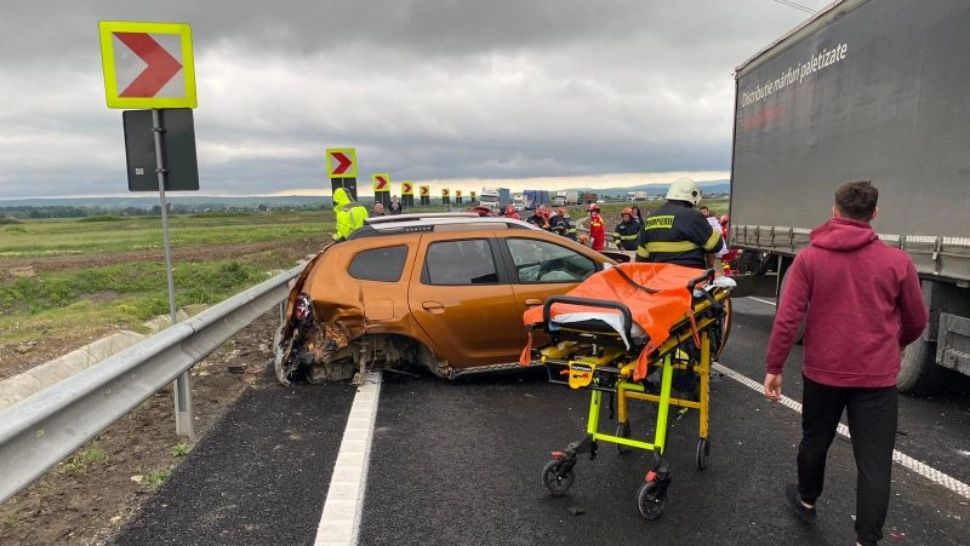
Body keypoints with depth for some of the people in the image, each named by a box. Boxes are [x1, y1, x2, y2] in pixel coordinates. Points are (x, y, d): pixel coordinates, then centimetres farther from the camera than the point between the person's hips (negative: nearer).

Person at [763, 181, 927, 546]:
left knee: (815, 441, 21)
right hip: (877, 376, -1)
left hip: (822, 370, 1)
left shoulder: (809, 258, -7)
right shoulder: (897, 261, -5)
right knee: (874, 461, 6)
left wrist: (773, 367, -3)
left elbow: (787, 319, -12)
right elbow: (916, 323, 7)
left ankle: (807, 501, 42)